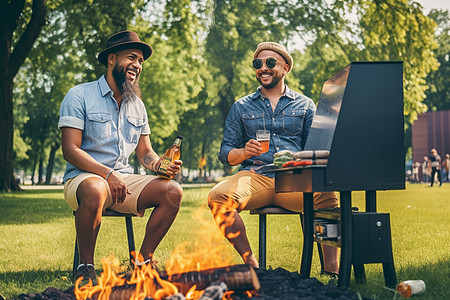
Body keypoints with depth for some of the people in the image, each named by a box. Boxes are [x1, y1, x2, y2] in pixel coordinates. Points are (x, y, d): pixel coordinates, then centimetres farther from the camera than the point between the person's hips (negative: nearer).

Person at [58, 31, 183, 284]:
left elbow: (145, 153, 18)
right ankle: (86, 265, -20)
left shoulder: (137, 105, 16)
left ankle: (143, 260, -6)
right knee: (95, 191, -41)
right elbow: (71, 150, -12)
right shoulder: (80, 96, -4)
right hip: (83, 177, -6)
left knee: (173, 191, -17)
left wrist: (160, 164, -7)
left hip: (124, 180, 6)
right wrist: (108, 174, -25)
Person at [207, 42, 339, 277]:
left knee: (326, 196, -35)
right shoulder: (241, 107, 20)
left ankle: (331, 266, -28)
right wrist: (243, 153, -10)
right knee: (217, 197, -31)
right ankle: (250, 263, -19)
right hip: (255, 176, 1)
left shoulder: (304, 105, 19)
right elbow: (225, 153, 14)